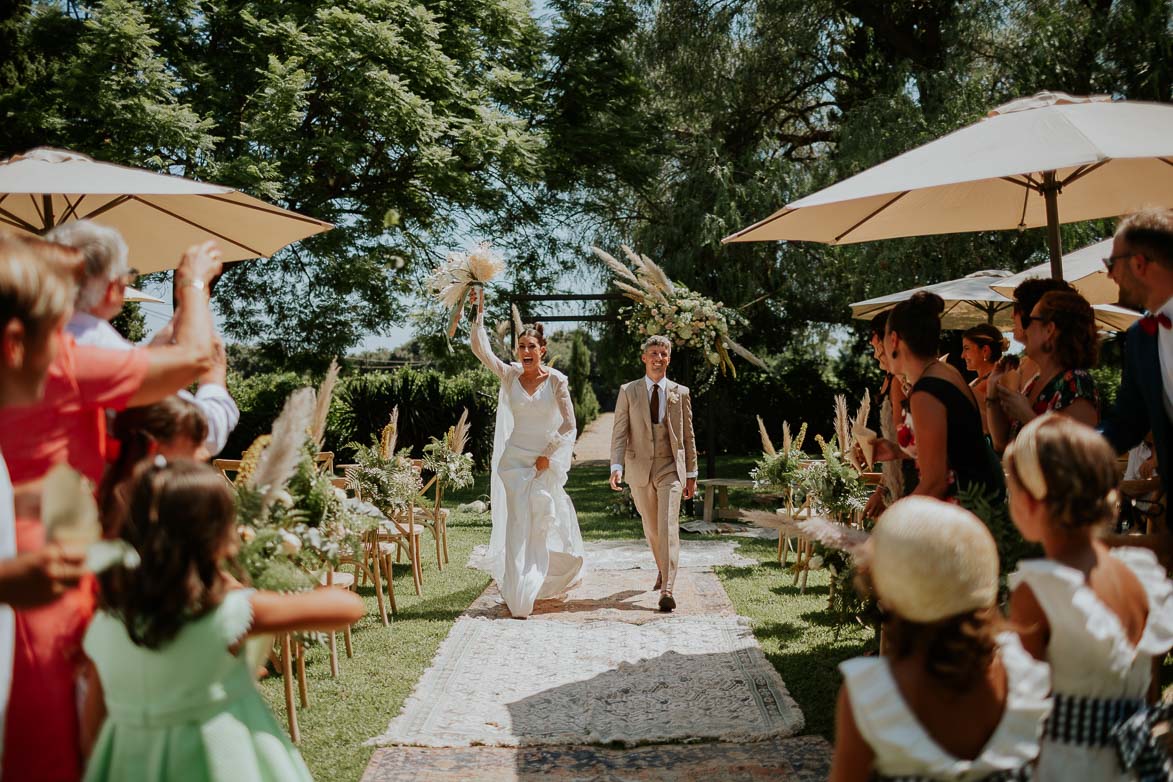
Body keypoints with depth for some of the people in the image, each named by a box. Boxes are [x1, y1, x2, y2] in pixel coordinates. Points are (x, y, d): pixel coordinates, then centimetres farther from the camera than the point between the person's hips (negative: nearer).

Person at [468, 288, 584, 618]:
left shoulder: (556, 380, -5)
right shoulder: (510, 375, 0)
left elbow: (569, 425, -4)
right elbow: (480, 349, -13)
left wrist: (548, 455, -8)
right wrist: (480, 312, -19)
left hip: (547, 462, 0)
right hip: (515, 460, 1)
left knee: (544, 525, 9)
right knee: (518, 525, -4)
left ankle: (547, 584, 35)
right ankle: (517, 597, -1)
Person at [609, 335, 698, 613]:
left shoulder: (680, 392, 5)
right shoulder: (628, 391, 3)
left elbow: (688, 435, 9)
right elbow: (619, 432, -2)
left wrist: (691, 474, 8)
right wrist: (616, 467, -16)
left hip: (671, 468, -1)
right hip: (639, 469, 1)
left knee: (668, 527, -14)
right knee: (651, 529, 15)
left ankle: (666, 589, -17)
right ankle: (663, 569, 41)